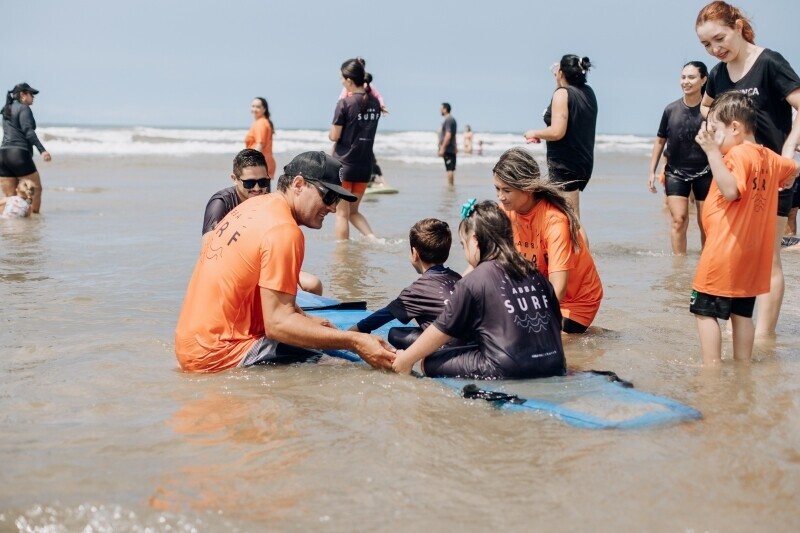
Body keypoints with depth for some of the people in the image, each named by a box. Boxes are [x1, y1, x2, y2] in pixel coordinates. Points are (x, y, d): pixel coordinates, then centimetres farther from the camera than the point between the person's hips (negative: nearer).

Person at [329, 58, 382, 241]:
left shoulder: (344, 103, -14)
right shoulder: (375, 103, 4)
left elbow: (334, 135, -11)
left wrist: (330, 133, 10)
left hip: (343, 165, -6)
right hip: (365, 166, 6)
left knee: (342, 213, 5)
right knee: (353, 211, 18)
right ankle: (373, 238, -1)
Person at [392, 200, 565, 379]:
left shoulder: (472, 282, -4)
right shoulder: (535, 274, 11)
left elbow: (442, 330, 3)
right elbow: (557, 322, 15)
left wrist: (406, 359, 16)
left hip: (507, 371, -7)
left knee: (430, 363, 5)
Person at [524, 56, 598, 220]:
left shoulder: (562, 93, -13)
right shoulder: (588, 93, 10)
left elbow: (557, 132, -22)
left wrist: (534, 133, -5)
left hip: (564, 164, -9)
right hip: (584, 161, 9)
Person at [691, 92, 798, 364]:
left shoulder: (737, 154, -16)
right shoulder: (769, 157, 11)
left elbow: (730, 190, -31)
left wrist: (712, 151, -30)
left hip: (723, 253, -9)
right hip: (751, 255, 9)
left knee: (705, 311, -3)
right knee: (742, 313, 14)